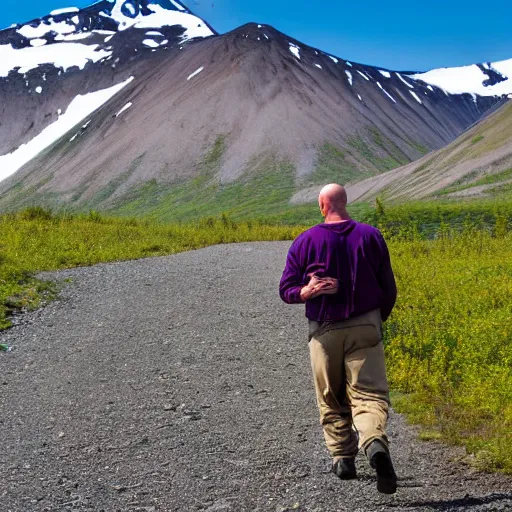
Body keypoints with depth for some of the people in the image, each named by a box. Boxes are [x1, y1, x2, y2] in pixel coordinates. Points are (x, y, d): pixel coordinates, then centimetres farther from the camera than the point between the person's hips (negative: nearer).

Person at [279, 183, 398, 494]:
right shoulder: (371, 236, 1)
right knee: (369, 393, -4)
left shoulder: (306, 241, -1)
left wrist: (307, 292, -20)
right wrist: (379, 318, 19)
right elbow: (389, 288, 5)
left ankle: (343, 458, 13)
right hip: (366, 327, 0)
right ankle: (375, 443, -30)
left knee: (332, 399, 15)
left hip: (325, 331, 0)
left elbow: (287, 290, -3)